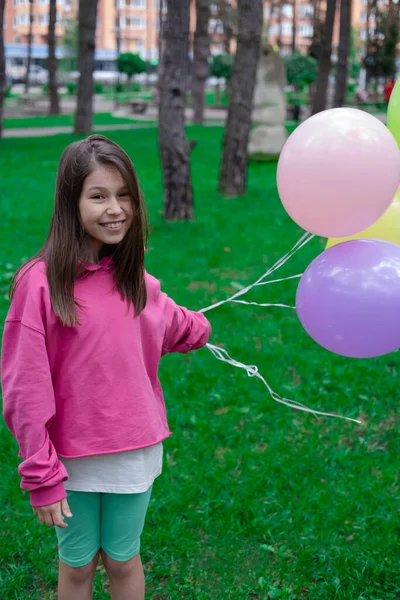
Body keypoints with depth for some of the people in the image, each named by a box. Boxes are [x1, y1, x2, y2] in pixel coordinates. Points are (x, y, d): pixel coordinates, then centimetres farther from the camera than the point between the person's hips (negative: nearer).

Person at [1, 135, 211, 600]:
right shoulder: (40, 281, -17)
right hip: (71, 458, -3)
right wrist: (40, 477, -13)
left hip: (134, 453, 3)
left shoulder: (135, 279, -3)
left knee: (123, 561, 17)